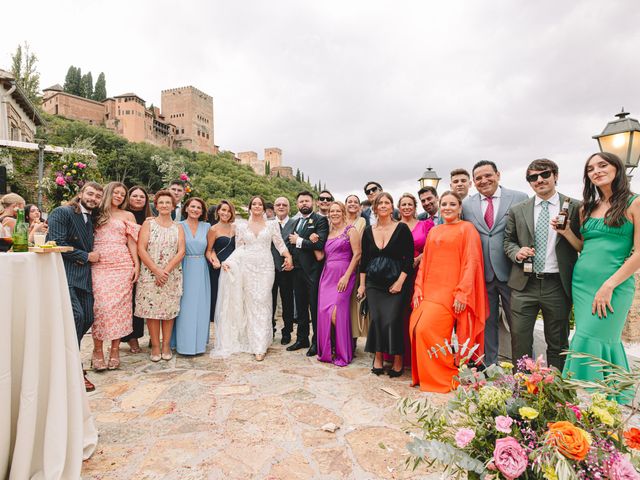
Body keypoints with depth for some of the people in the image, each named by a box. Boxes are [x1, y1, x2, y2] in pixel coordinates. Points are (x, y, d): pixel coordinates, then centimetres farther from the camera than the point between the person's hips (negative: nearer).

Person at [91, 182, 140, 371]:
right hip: (99, 264, 0)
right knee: (100, 305, -9)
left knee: (120, 305, -3)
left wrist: (137, 265, 1)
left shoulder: (127, 215, 14)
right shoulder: (96, 214, 14)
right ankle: (97, 350, 2)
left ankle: (115, 350, 6)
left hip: (122, 264, 0)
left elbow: (132, 242, 9)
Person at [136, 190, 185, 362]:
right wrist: (156, 271, -12)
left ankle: (166, 345, 14)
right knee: (151, 309, 0)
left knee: (169, 310, 3)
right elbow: (141, 249, -4)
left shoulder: (178, 228, 9)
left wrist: (166, 270, -13)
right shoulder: (148, 224, 5)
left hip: (172, 275, 1)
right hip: (150, 274, -1)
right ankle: (155, 346, 11)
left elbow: (181, 252, -1)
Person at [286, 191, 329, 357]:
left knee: (315, 307, 2)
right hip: (297, 269, 7)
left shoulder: (320, 220, -7)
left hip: (313, 270, -7)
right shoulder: (296, 222, 16)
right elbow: (287, 242, 10)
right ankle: (302, 338, 29)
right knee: (301, 306, 16)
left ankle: (317, 342, 14)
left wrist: (299, 241, -12)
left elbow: (320, 244, -20)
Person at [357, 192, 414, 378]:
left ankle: (398, 361, 8)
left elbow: (409, 258, -5)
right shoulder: (368, 231, 8)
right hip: (374, 283, 3)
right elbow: (364, 259, 11)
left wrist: (400, 282, -11)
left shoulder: (402, 228, -2)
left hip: (396, 283, -3)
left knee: (392, 320, -8)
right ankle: (378, 357, 15)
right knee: (376, 319, 0)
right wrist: (362, 284, 7)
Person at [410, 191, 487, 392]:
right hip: (429, 291, 6)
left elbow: (471, 262, -8)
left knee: (427, 330, -16)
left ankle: (444, 378, 4)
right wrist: (418, 288, 6)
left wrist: (462, 293, -15)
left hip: (450, 291, -6)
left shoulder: (467, 228, 0)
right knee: (416, 329, -4)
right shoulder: (433, 232, 18)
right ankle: (422, 376, 15)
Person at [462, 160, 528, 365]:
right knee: (486, 324, 12)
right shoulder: (467, 205, 6)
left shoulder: (519, 198, 0)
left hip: (510, 272, -2)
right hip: (481, 274, 2)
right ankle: (489, 368, 25)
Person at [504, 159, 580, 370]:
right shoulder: (517, 210, 8)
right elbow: (508, 241, 13)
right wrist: (517, 252, -6)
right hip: (524, 284, 1)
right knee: (519, 340, 4)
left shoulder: (575, 207, 2)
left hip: (557, 285, -1)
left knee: (558, 343, 12)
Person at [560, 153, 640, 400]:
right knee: (605, 341, 11)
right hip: (582, 282, 5)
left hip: (615, 284, -5)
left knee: (589, 341, -8)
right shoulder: (587, 209, 13)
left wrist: (609, 286, -14)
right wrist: (566, 232, 1)